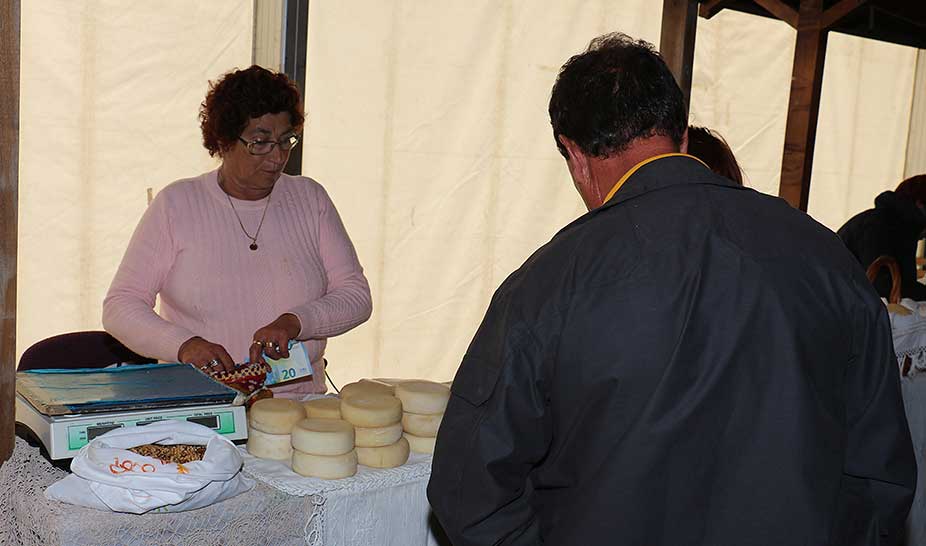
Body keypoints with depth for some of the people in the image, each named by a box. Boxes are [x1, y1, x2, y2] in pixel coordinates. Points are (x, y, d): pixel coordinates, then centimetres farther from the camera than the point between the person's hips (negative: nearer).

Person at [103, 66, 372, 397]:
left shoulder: (310, 199, 10)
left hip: (298, 399, 1)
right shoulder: (177, 204, 4)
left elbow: (356, 296, 5)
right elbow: (119, 307, 1)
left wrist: (295, 322, -14)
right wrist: (184, 344, -18)